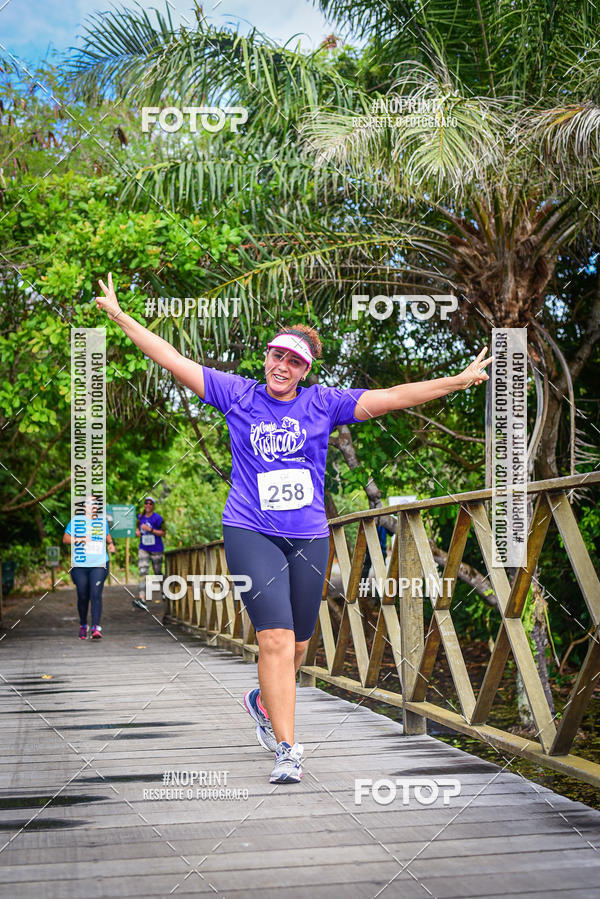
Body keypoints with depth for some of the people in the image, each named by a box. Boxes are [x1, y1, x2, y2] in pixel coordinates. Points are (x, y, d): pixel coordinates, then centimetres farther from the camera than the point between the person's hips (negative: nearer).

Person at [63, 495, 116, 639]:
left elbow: (107, 535, 27)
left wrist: (111, 543, 7)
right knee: (83, 596, 5)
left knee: (96, 594, -14)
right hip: (79, 566, 0)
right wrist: (79, 539, -14)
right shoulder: (76, 520, 3)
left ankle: (96, 628, -20)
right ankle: (83, 625, 26)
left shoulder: (102, 520, 12)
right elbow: (65, 539, 2)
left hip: (99, 565, 0)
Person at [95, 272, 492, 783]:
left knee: (297, 643, 11)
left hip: (309, 537, 3)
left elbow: (391, 398, 0)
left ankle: (264, 701, 42)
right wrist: (121, 317, 1)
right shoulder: (238, 395, 3)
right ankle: (286, 750, -9)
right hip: (251, 534, -2)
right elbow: (175, 362, 3)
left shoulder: (323, 403, 5)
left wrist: (458, 381, -6)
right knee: (276, 637, -15)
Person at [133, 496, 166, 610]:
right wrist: (137, 531, 0)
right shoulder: (140, 517, 7)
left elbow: (163, 533, -9)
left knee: (158, 572, 10)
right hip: (143, 549, 3)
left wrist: (150, 529, -20)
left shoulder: (158, 518, -9)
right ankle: (142, 599, -21)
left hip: (156, 549, -3)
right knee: (142, 572, -12)